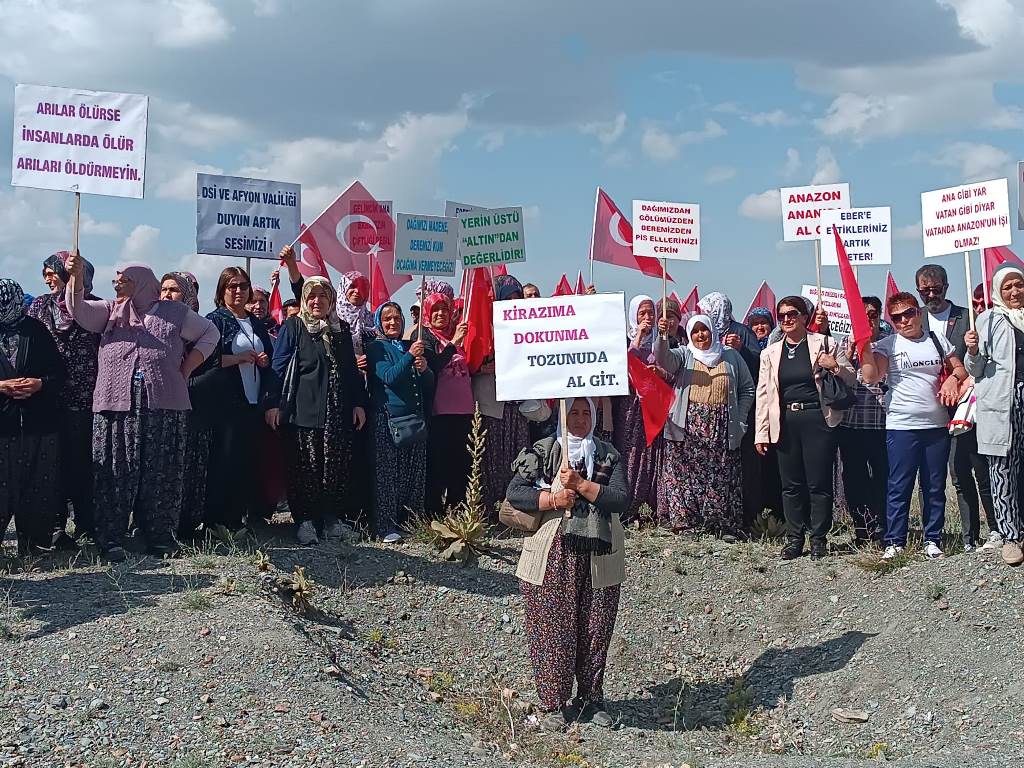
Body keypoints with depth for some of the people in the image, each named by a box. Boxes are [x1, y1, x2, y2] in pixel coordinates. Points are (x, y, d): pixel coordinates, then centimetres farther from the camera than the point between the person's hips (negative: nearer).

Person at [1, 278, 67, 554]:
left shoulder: (35, 329, 8)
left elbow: (60, 371, 8)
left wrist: (40, 384, -10)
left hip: (39, 425, 1)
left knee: (39, 489, 5)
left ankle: (37, 547, 15)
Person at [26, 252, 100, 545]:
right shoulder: (40, 306, 11)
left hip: (85, 398, -2)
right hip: (49, 397, 2)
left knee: (83, 462, 1)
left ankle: (86, 526, 10)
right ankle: (55, 527, 7)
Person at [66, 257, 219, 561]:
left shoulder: (174, 312, 14)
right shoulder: (109, 312, 17)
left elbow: (210, 333, 20)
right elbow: (78, 309, 1)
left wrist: (186, 369, 10)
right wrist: (76, 276, -16)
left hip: (164, 406, 0)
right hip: (116, 404, 1)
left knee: (161, 473, 2)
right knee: (116, 473, -1)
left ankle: (160, 536, 10)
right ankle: (111, 540, 3)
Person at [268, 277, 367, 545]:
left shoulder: (342, 329, 16)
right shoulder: (293, 327, 4)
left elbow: (352, 369, 18)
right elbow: (279, 366, -1)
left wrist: (359, 403, 11)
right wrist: (274, 403, -9)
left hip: (338, 410, 4)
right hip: (303, 409, -3)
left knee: (337, 465, 1)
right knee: (304, 467, -3)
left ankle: (331, 516, 13)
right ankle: (304, 520, 5)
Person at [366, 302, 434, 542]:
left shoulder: (411, 346, 16)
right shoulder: (375, 348, 2)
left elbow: (430, 383, 15)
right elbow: (388, 377, -14)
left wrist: (424, 369, -6)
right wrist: (410, 357, -19)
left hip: (414, 416, 5)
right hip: (387, 417, -5)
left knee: (415, 472, 5)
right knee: (386, 473, -6)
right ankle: (386, 526, -5)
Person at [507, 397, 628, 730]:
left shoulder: (608, 455, 5)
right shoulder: (543, 451, 0)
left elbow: (622, 500, -8)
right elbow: (514, 493, -8)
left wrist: (580, 485, -17)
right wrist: (554, 499, -18)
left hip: (598, 557, 2)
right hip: (553, 557, -2)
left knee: (596, 630, 8)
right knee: (553, 630, 1)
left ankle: (591, 698, 24)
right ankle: (554, 703, 13)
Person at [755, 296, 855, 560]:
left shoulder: (824, 345, 3)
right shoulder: (770, 353, 11)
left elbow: (851, 379, 8)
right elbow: (763, 393, 11)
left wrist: (835, 367, -14)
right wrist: (761, 433, 6)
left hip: (817, 419, -3)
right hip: (785, 423, 3)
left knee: (819, 483, -1)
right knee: (791, 485, 6)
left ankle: (819, 539, 8)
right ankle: (794, 539, 15)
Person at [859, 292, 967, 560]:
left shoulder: (937, 340, 11)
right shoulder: (887, 345, 1)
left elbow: (960, 368, 19)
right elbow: (870, 377, -12)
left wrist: (953, 378, -2)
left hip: (937, 426, 3)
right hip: (901, 427, -3)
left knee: (935, 487, 8)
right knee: (899, 487, -2)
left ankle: (933, 539, 18)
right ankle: (894, 541, 5)